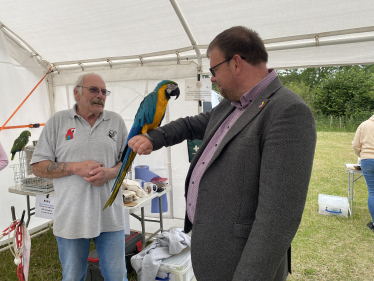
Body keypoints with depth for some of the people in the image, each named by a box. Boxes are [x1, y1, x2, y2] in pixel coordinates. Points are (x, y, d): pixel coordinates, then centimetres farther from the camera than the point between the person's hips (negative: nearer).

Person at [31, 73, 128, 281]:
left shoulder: (116, 121, 4)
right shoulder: (58, 121, 0)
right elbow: (38, 167, 0)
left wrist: (110, 172, -13)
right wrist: (75, 167, -15)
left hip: (110, 216, 1)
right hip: (71, 217, 0)